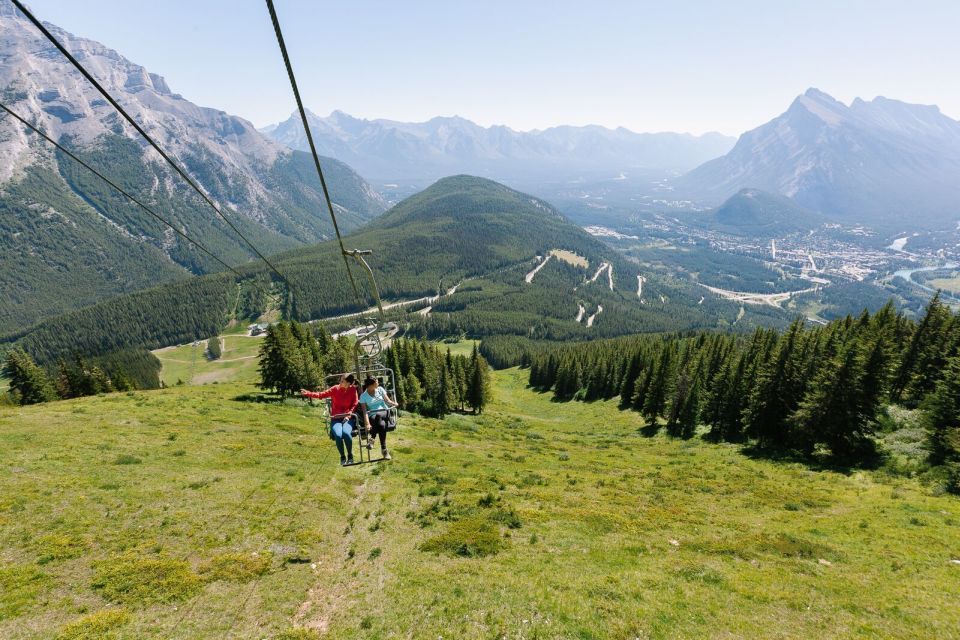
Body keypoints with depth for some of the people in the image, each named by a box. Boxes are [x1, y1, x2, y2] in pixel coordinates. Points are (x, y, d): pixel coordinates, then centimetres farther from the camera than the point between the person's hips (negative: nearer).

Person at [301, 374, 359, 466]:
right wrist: (308, 393, -12)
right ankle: (342, 456, 0)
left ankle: (350, 455, -7)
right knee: (338, 435, -28)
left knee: (346, 433, -32)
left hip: (348, 418, -1)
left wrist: (348, 415, -10)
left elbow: (355, 404, 3)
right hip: (336, 418, 1)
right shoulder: (335, 389, 2)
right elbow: (322, 395, -1)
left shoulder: (353, 390, 0)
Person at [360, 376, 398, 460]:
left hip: (384, 413, 1)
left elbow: (387, 400, 5)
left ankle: (372, 438, -29)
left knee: (378, 415, -37)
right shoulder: (363, 396, 1)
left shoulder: (380, 389, 9)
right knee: (381, 424, -36)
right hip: (372, 416, -1)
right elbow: (365, 411, -8)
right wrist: (367, 424, -23)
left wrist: (393, 403, -19)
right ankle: (384, 449, -31)